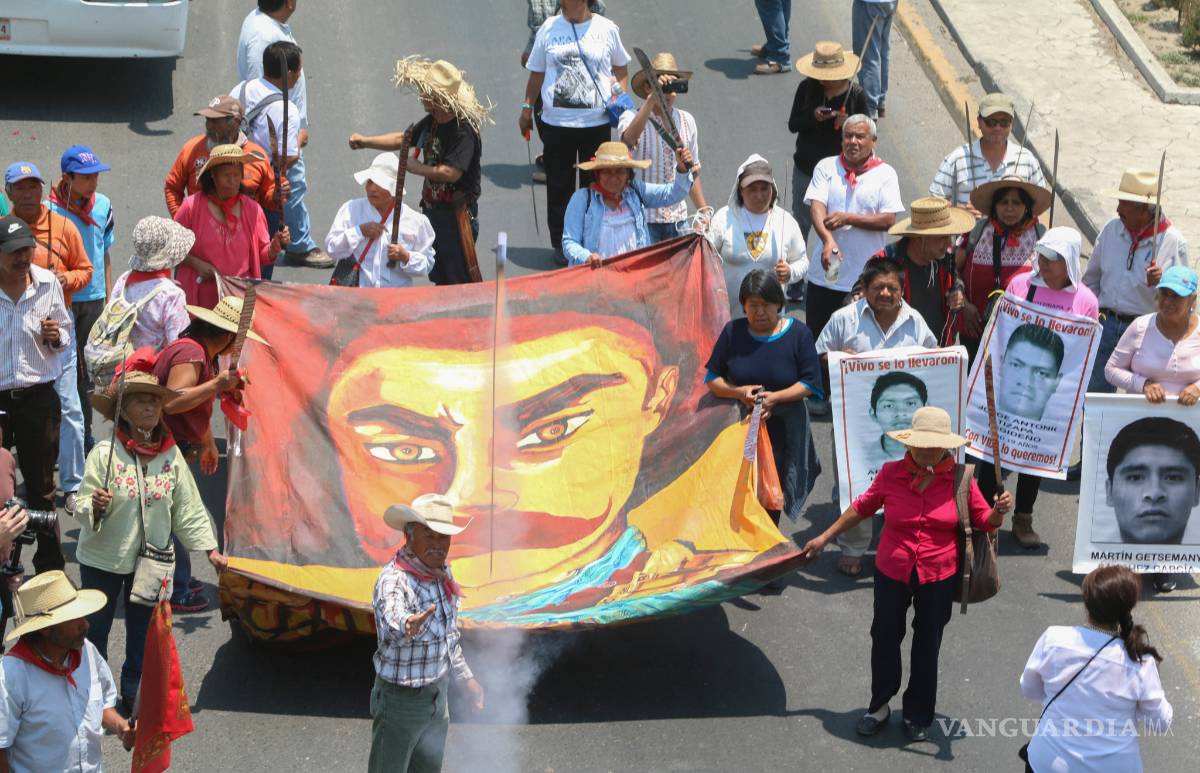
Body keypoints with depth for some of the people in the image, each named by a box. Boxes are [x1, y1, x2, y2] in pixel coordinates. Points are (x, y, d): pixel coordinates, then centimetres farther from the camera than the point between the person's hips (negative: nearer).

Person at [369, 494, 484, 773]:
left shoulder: (441, 571, -1)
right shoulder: (393, 580, -28)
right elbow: (392, 623, -52)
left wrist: (467, 677, 19)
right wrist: (407, 626, -74)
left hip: (437, 695, 8)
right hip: (401, 699, -8)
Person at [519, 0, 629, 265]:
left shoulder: (607, 29, 0)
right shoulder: (549, 28, 1)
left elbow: (621, 68, 13)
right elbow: (536, 73, 8)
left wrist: (621, 99, 0)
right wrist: (527, 109, 7)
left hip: (597, 123, 0)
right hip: (556, 122, 0)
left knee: (594, 185, 9)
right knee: (559, 186, 6)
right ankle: (561, 243, 18)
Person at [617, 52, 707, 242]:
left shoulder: (686, 121, 9)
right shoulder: (632, 117, -6)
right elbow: (630, 137, -33)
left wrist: (703, 212, 16)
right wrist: (652, 98, -40)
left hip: (678, 219, 4)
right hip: (643, 219, -4)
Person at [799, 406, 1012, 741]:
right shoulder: (891, 474, -9)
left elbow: (985, 521, 0)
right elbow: (862, 507, 6)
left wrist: (999, 511, -23)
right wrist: (824, 537, 11)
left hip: (938, 578, -1)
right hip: (892, 574, 1)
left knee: (927, 646, 14)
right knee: (884, 639, 14)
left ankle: (918, 715, 32)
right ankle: (879, 706, 36)